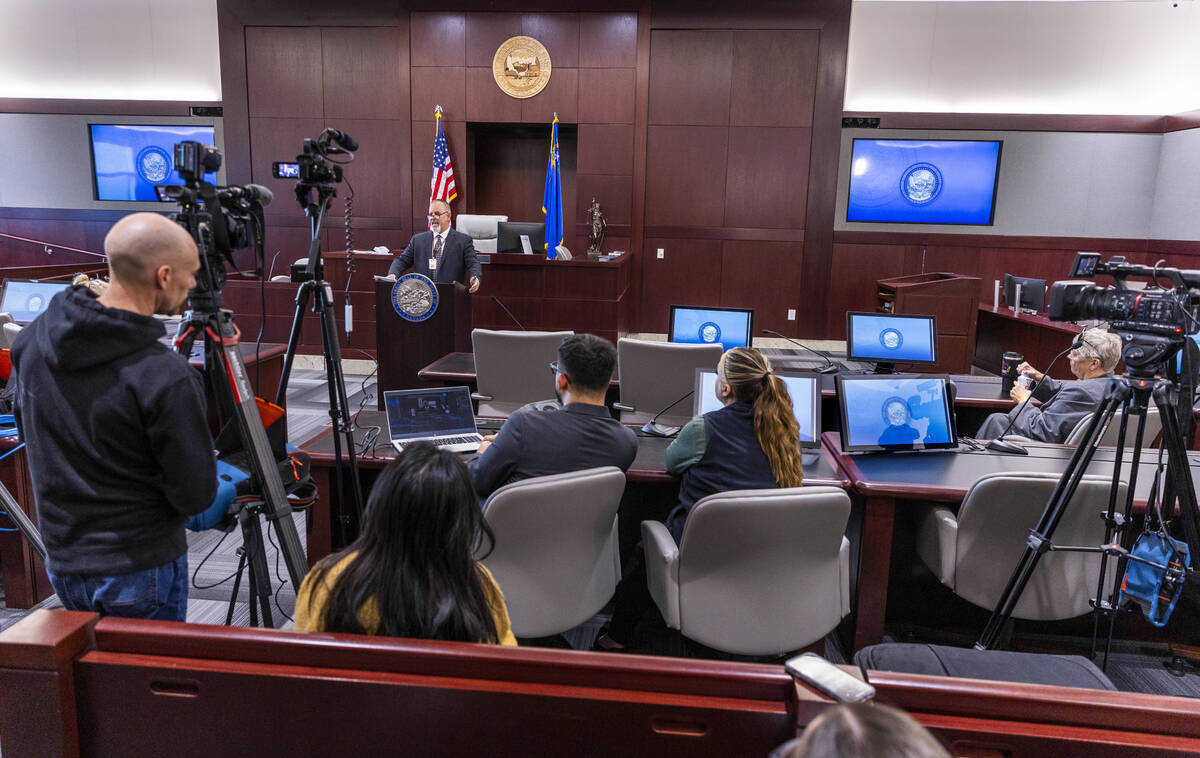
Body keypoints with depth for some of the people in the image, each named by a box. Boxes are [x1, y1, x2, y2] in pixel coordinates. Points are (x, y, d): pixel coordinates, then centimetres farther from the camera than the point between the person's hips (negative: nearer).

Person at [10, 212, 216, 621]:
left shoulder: (32, 338, -5)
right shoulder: (165, 377, -28)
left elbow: (27, 427, 12)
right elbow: (196, 495, -20)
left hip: (63, 563, 7)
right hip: (140, 570, -6)